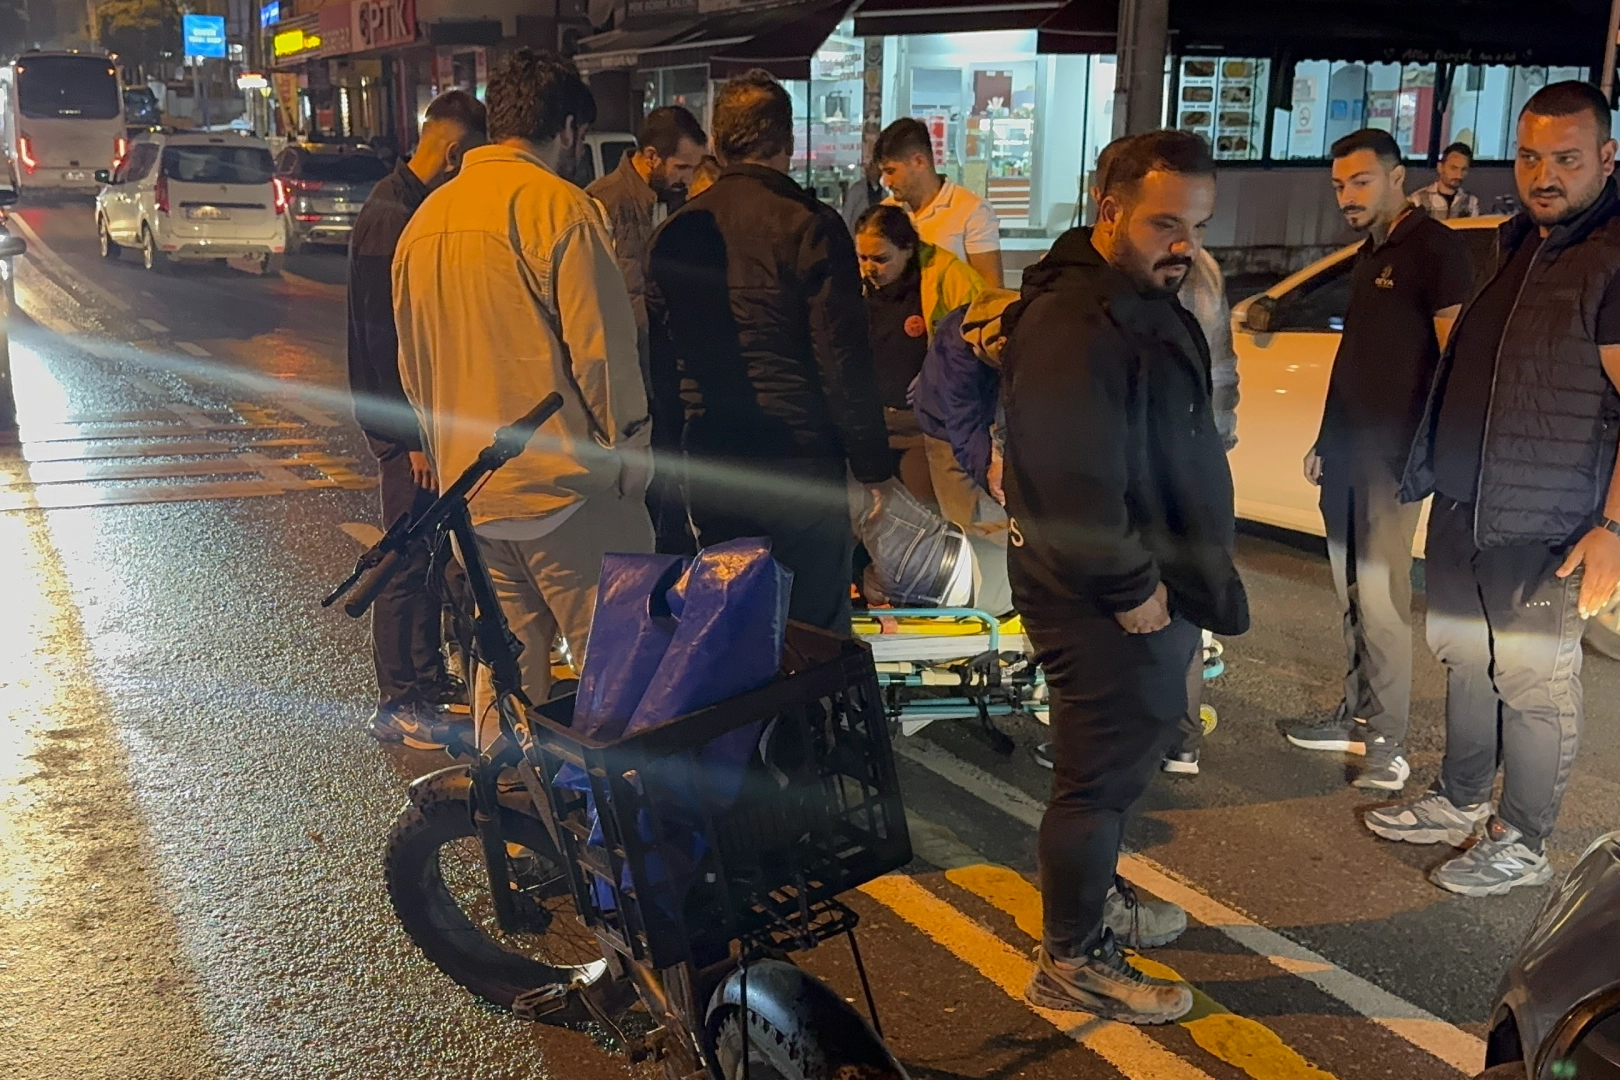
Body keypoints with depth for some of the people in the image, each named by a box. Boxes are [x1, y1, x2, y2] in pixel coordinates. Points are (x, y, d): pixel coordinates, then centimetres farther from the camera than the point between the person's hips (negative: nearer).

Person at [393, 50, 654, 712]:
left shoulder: (425, 218, 13)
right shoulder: (562, 208, -11)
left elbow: (413, 365, 19)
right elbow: (602, 345, -13)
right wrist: (631, 446, -2)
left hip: (468, 487, 8)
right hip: (564, 483, -7)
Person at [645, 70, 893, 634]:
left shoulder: (674, 232, 6)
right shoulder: (809, 226, -10)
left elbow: (660, 363, 12)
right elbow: (845, 358, -13)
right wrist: (874, 465, -5)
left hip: (709, 467, 6)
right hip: (799, 461, -5)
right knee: (815, 636, 4)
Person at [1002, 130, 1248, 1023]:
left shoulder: (1149, 298, 11)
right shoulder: (1072, 324, -24)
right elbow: (1074, 482, -29)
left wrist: (1178, 575, 16)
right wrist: (1130, 588, -21)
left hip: (1153, 584, 10)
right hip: (1107, 603, -10)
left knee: (1126, 757, 22)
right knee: (1103, 774, 2)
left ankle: (1092, 897, 41)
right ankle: (1070, 963, 18)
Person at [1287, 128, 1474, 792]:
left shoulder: (1434, 247, -7)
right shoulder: (1367, 256, 18)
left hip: (1391, 453, -8)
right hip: (1346, 450, 8)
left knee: (1381, 599, -9)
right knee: (1351, 594, 11)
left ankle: (1388, 741, -2)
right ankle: (1357, 716, 20)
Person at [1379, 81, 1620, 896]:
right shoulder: (1514, 245, 12)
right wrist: (1426, 463, 18)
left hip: (1546, 530, -8)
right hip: (1462, 508, 8)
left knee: (1533, 684, 3)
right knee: (1465, 661, 18)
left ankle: (1520, 844, 17)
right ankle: (1460, 802, 35)